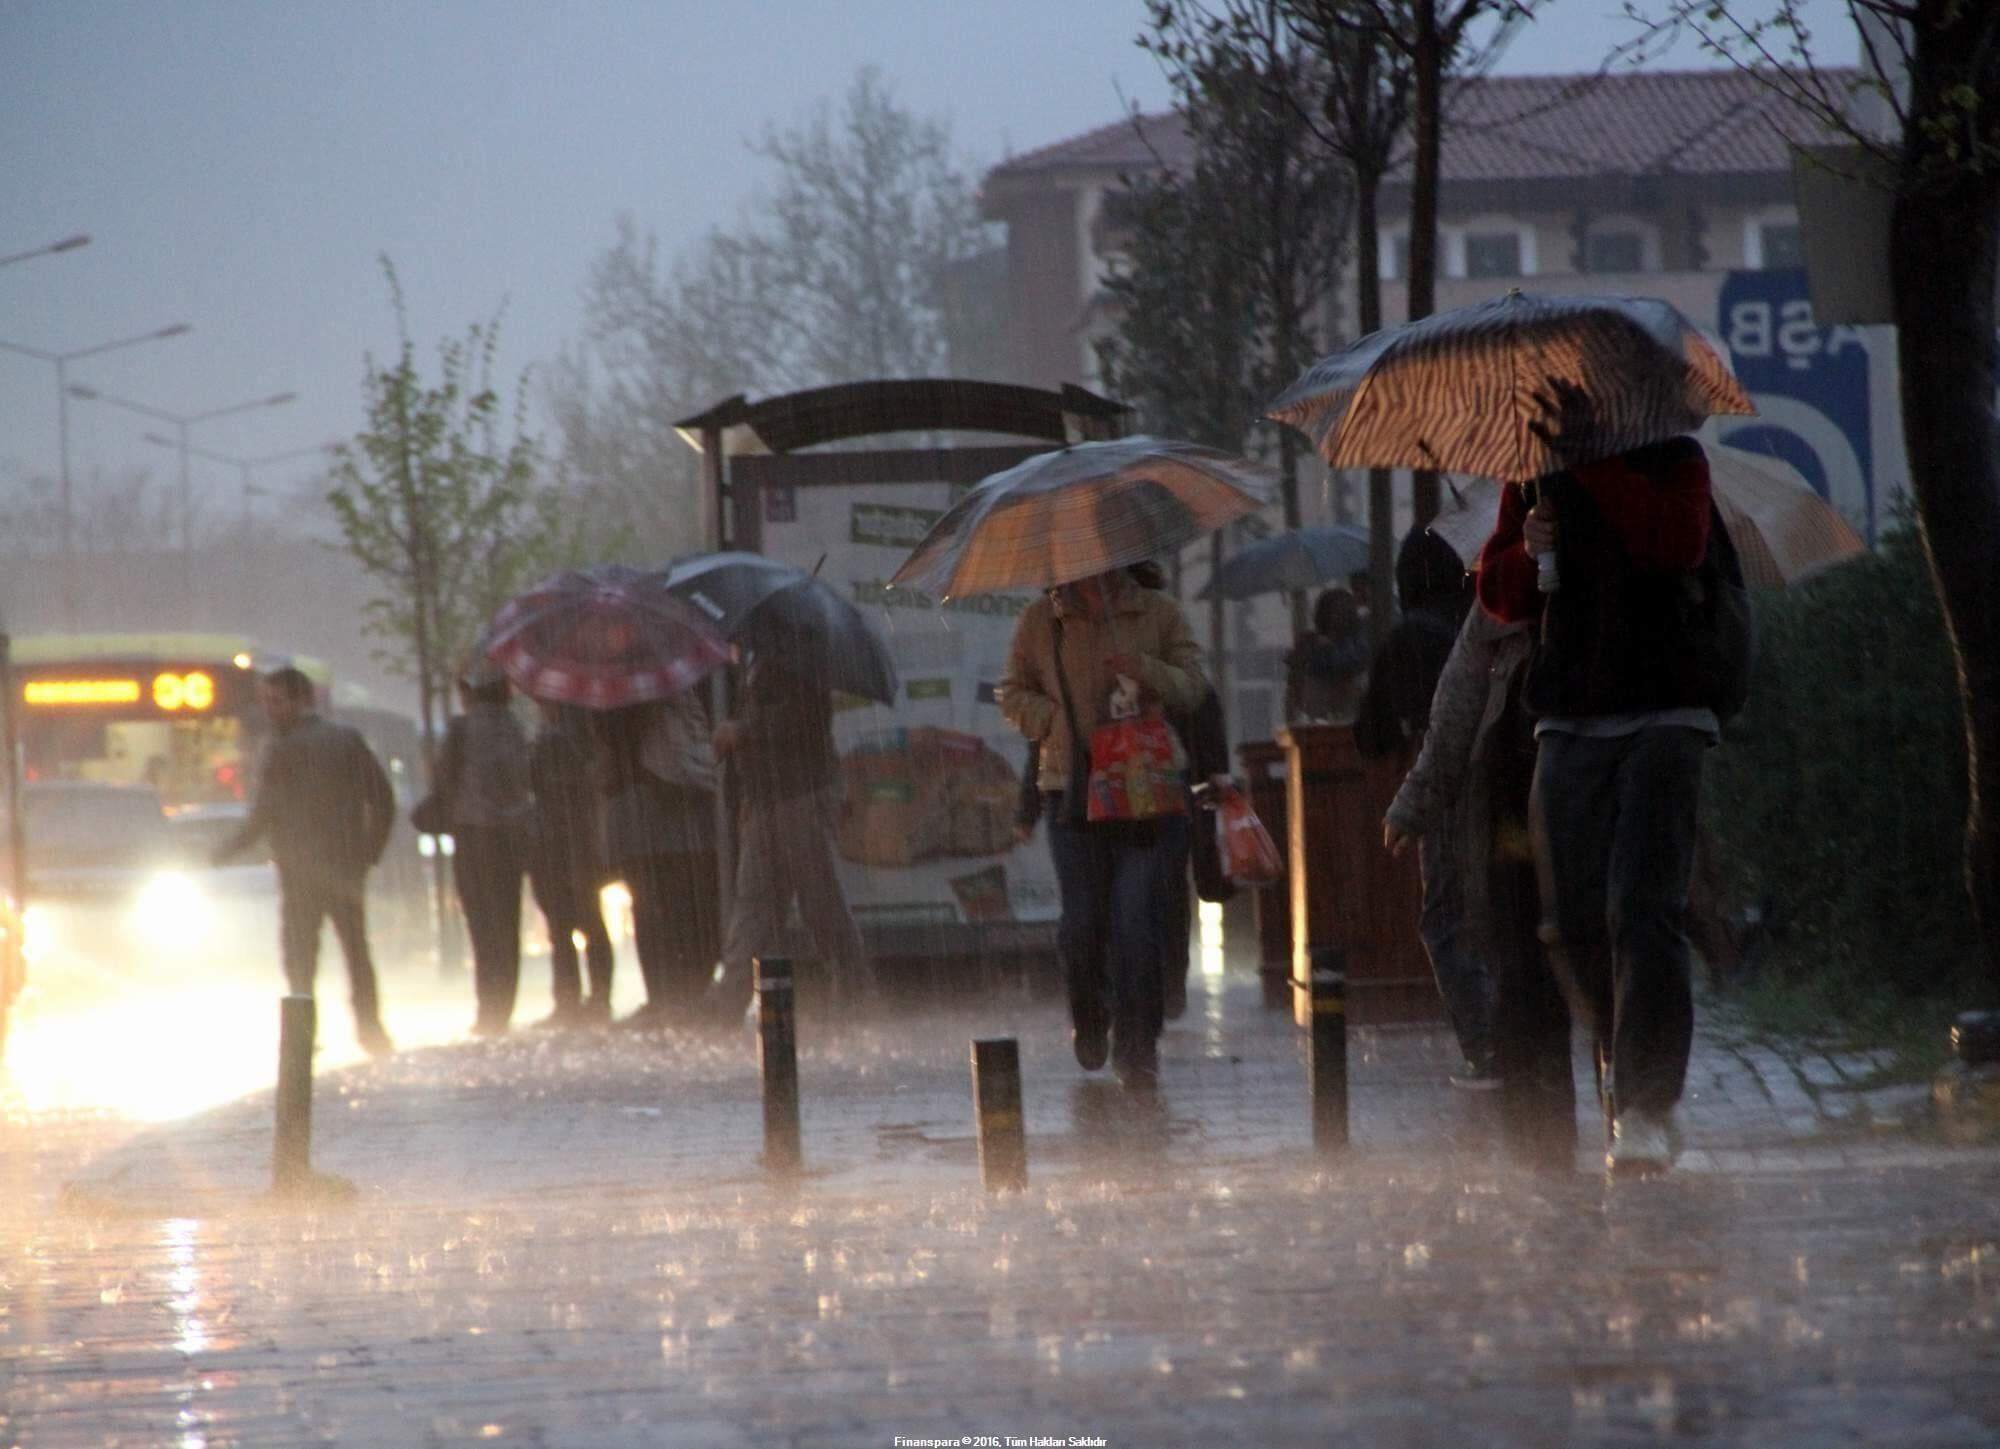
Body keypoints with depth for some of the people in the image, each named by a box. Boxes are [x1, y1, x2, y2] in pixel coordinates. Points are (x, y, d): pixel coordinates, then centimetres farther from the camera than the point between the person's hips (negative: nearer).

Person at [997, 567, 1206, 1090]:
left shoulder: (1159, 614, 7)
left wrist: (1148, 671, -18)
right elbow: (1014, 695, 13)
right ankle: (1089, 1021, 27)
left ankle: (1136, 1047, -2)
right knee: (1082, 921, -1)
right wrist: (1063, 723, -4)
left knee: (1135, 919, -10)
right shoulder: (1040, 621, 8)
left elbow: (1193, 684, 2)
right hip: (1074, 788, 1)